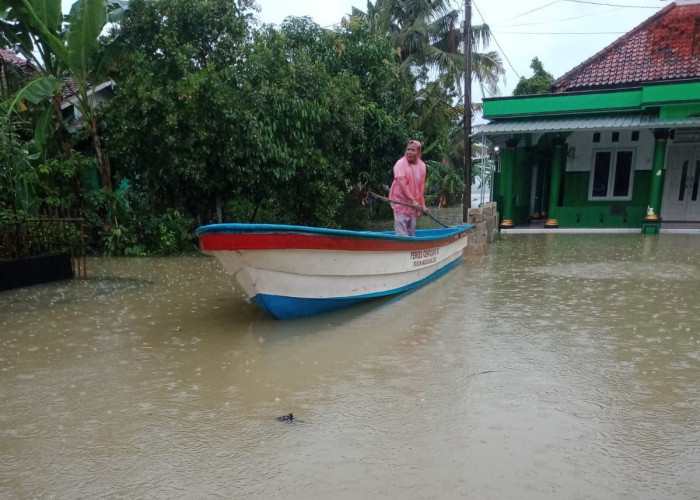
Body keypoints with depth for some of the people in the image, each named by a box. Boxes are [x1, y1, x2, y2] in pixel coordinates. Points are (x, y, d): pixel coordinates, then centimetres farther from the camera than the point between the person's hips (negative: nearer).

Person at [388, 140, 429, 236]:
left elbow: (421, 188, 13)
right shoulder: (400, 164, -11)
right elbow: (402, 184, -22)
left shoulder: (422, 166, 8)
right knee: (402, 235, -9)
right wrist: (413, 200, -30)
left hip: (415, 205, 6)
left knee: (411, 234, 11)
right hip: (401, 203, -6)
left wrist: (423, 205, 9)